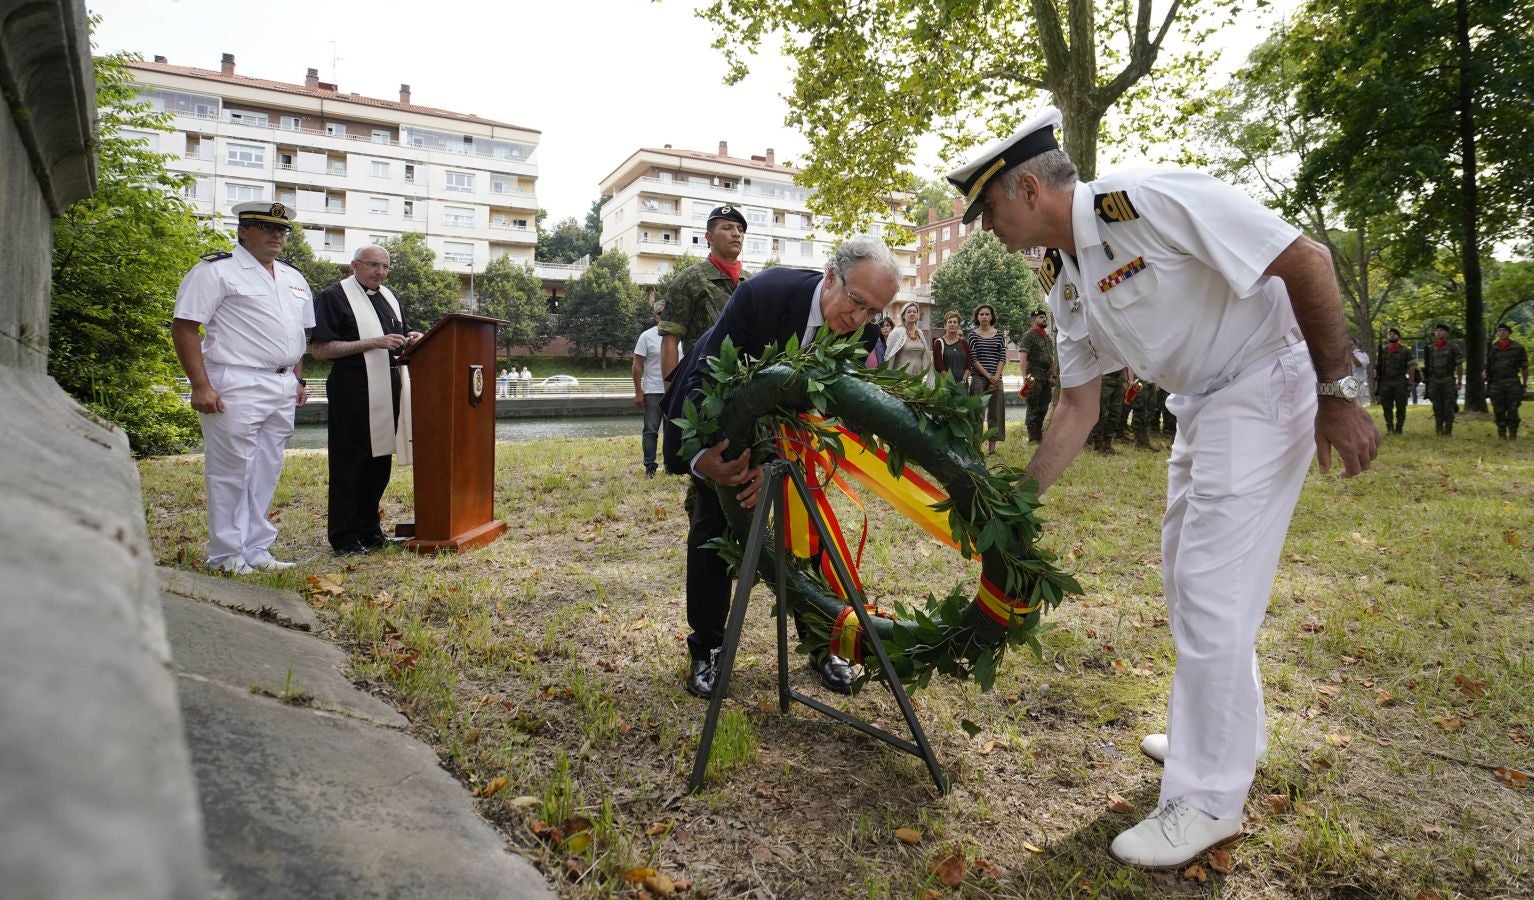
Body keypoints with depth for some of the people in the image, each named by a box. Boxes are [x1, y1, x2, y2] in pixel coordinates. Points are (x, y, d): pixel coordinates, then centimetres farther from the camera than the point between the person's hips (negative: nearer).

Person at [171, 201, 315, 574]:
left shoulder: (294, 279, 19)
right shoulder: (216, 270, -3)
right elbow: (184, 327, -9)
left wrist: (298, 380, 14)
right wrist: (201, 386, -15)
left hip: (282, 389, 7)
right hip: (235, 387, -7)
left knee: (266, 472, 10)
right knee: (231, 471, -2)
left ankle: (256, 549, 19)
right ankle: (227, 555, 8)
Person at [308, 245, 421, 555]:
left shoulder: (389, 297, 18)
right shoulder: (334, 297, -5)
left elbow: (400, 337, 29)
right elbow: (319, 349, -12)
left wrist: (412, 339, 4)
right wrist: (372, 343, -19)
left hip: (387, 392, 7)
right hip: (351, 393, -7)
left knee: (380, 463, 12)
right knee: (348, 466, -2)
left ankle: (369, 529, 23)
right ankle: (344, 538, 6)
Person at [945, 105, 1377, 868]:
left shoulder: (1152, 201, -23)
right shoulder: (1063, 278, 3)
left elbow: (1308, 262, -20)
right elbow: (1077, 406, 6)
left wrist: (1336, 394, -17)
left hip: (1266, 386, -9)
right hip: (1200, 401, 9)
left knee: (1214, 588, -9)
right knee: (1186, 572, 17)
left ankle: (1208, 800, 5)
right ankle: (1220, 733, 37)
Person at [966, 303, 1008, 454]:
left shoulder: (999, 335, 10)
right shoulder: (973, 335, 3)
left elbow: (1002, 358, 5)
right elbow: (973, 359, -4)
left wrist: (996, 377, -8)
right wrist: (988, 376, -10)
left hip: (996, 379, 3)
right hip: (978, 378, -3)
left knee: (995, 412, 2)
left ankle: (992, 446, 7)